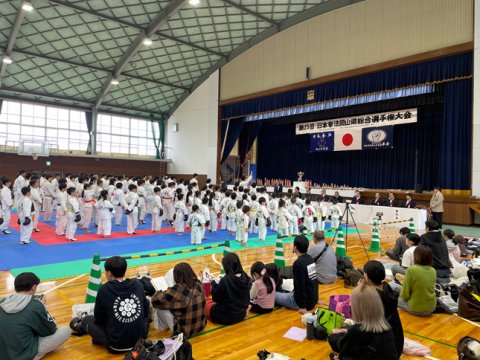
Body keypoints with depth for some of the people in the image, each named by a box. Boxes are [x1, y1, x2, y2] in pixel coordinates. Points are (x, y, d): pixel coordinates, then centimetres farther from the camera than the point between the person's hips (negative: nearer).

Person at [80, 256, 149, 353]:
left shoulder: (105, 289, -12)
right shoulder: (138, 284, -4)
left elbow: (99, 319, 2)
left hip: (117, 345, -3)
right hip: (141, 339, 3)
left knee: (86, 320, 15)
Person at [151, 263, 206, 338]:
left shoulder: (177, 290, -26)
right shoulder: (199, 285, -8)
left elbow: (155, 301, -14)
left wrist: (158, 293, 8)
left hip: (184, 330, -6)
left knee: (160, 309, 3)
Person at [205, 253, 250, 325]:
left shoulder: (225, 280, -25)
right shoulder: (245, 278, -8)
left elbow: (216, 298, -12)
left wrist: (214, 283, 1)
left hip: (226, 317, -6)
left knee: (206, 303, 16)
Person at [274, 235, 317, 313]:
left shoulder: (298, 263, -24)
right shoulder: (310, 258, 1)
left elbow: (300, 286, -23)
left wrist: (303, 307, -17)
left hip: (305, 302, -7)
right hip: (313, 299, 7)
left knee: (273, 295, 0)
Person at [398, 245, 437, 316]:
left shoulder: (411, 270, -19)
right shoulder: (433, 271, -3)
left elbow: (405, 294, -14)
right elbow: (427, 289, 11)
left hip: (416, 309, -5)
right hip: (431, 308, 5)